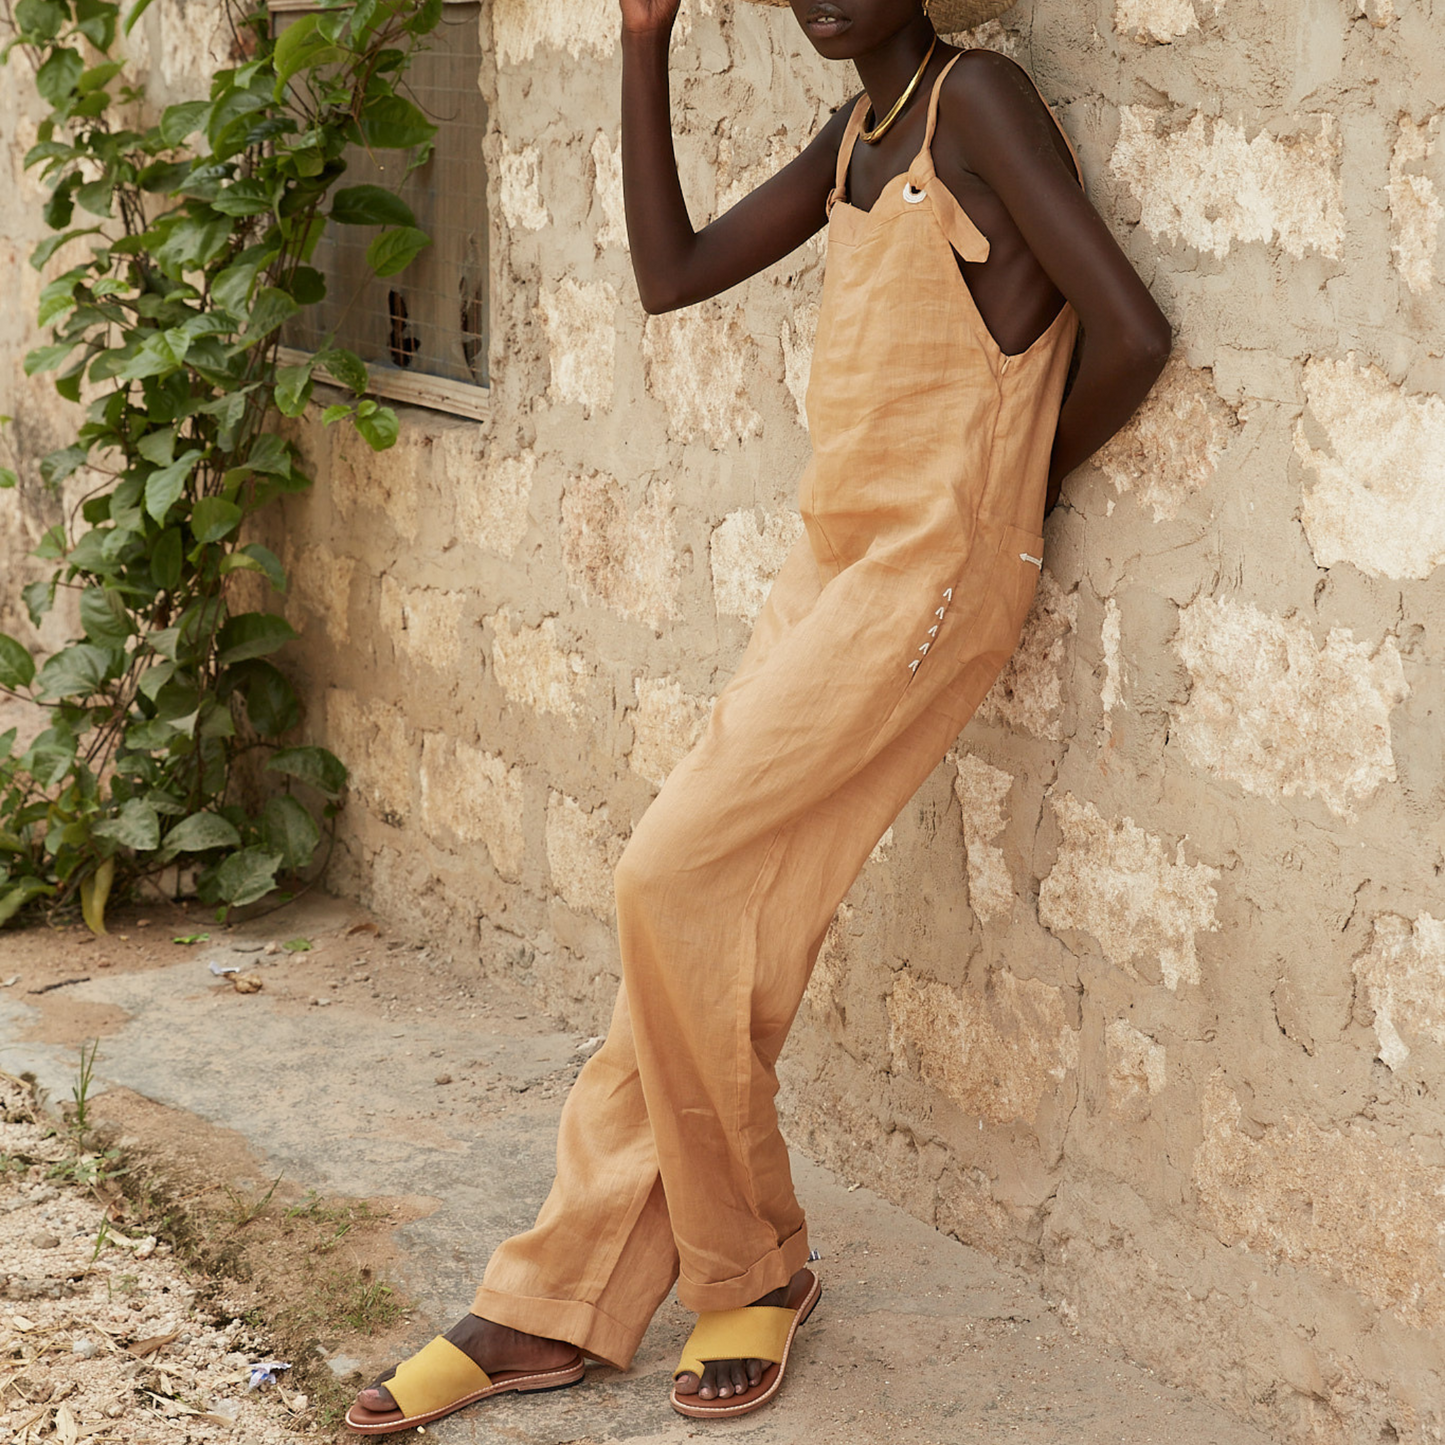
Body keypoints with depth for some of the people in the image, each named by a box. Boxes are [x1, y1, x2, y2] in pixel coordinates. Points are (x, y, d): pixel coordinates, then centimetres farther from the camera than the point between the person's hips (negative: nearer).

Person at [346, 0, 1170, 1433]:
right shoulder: (853, 138, 15)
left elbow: (1132, 335, -16)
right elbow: (671, 272, 14)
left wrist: (1005, 494, 0)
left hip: (932, 580, -8)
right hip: (829, 568, 8)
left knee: (678, 878, -12)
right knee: (715, 918, 4)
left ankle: (751, 1268, 6)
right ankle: (557, 1306, 9)